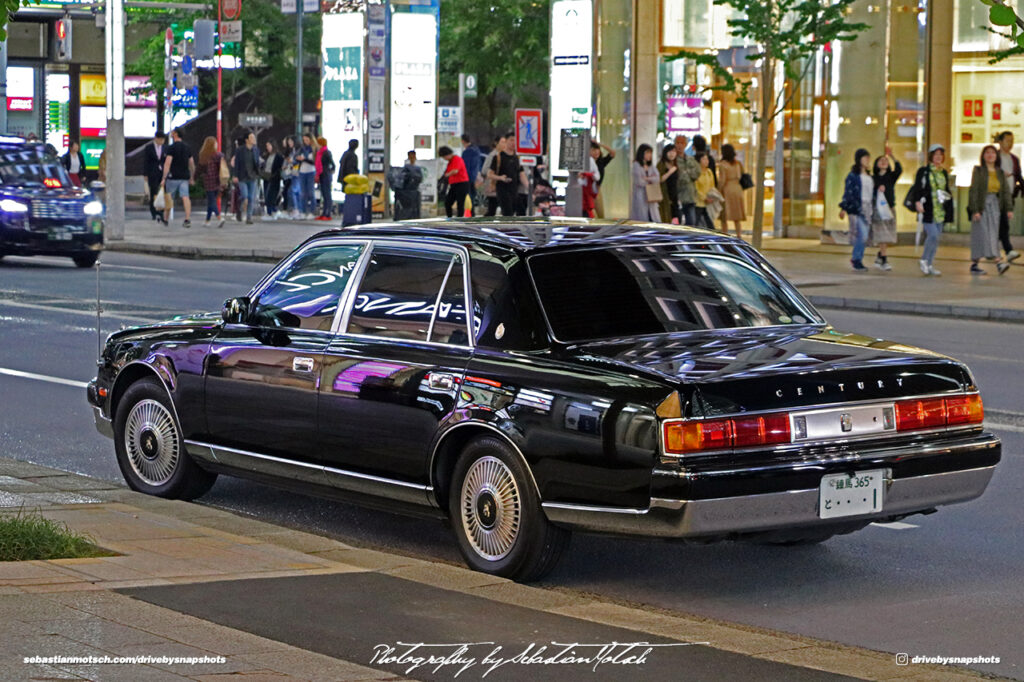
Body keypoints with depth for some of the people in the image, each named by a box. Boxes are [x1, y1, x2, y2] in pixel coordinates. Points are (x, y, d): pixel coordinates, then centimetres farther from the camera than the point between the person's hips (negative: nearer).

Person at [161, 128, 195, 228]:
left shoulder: (172, 147, -9)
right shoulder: (188, 147, 11)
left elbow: (167, 163, -15)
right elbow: (192, 164, 15)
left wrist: (164, 178, -16)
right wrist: (192, 178, 22)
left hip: (173, 176, -5)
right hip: (185, 177, 5)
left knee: (169, 198, 9)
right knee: (185, 197, -6)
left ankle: (165, 219, 19)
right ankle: (188, 219, -20)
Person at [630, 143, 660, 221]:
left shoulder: (651, 167, 14)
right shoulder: (636, 165, -5)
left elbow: (657, 179, 1)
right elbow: (639, 181, -11)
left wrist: (647, 179, -12)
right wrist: (651, 179, 5)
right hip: (640, 196, -6)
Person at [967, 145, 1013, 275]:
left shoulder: (1000, 173, 10)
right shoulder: (978, 171, -4)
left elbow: (1006, 191, 8)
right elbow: (973, 191, -9)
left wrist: (1009, 209, -2)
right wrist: (975, 210, -16)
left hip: (995, 205, 5)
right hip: (981, 206, -5)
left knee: (993, 234, 3)